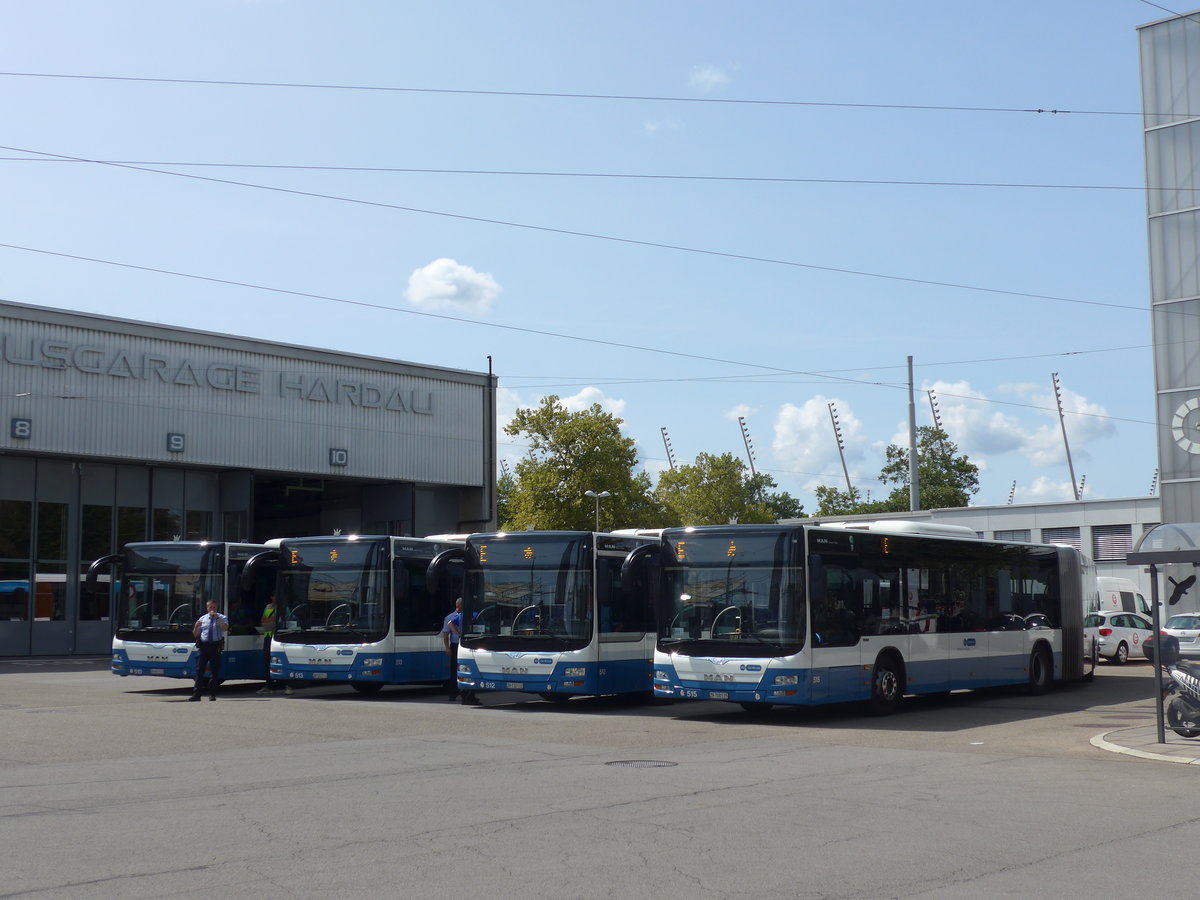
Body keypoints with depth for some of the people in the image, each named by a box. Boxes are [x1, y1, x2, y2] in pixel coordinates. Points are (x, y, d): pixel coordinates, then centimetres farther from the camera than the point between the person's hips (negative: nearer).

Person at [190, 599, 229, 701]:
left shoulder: (221, 618, 7)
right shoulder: (202, 618, 16)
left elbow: (225, 628, -15)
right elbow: (195, 635, 17)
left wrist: (216, 617, -17)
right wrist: (196, 627, -3)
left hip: (216, 646, -2)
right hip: (203, 646, 2)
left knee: (214, 671, 1)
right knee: (199, 670, -3)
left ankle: (212, 694, 8)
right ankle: (196, 694, -2)